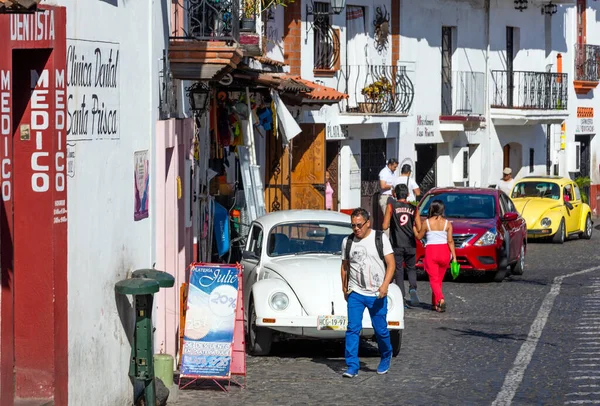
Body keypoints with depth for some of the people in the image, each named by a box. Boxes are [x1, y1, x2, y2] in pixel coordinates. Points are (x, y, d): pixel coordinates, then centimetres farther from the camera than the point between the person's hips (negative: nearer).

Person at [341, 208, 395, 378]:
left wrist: (385, 285, -17)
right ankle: (352, 366, -8)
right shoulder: (348, 241, 7)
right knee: (353, 328, -9)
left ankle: (386, 357, 32)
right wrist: (344, 288, 15)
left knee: (380, 330, 5)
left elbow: (391, 264, -5)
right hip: (355, 293, 2)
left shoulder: (380, 238, -2)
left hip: (377, 294, -2)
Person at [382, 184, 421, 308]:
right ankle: (412, 289, -9)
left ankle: (401, 297, -2)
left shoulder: (392, 206, -3)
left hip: (397, 245, -2)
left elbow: (385, 226, -6)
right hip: (410, 244, 2)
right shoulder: (413, 208, 4)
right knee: (411, 268, 17)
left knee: (398, 271, 5)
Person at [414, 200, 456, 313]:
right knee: (439, 279, 15)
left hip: (431, 251, -2)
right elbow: (450, 241, -2)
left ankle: (440, 299, -24)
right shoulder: (447, 223, 0)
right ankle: (435, 303, 21)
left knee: (434, 279, -2)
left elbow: (419, 236, 6)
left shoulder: (426, 223, -4)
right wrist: (454, 256, 1)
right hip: (444, 251, 2)